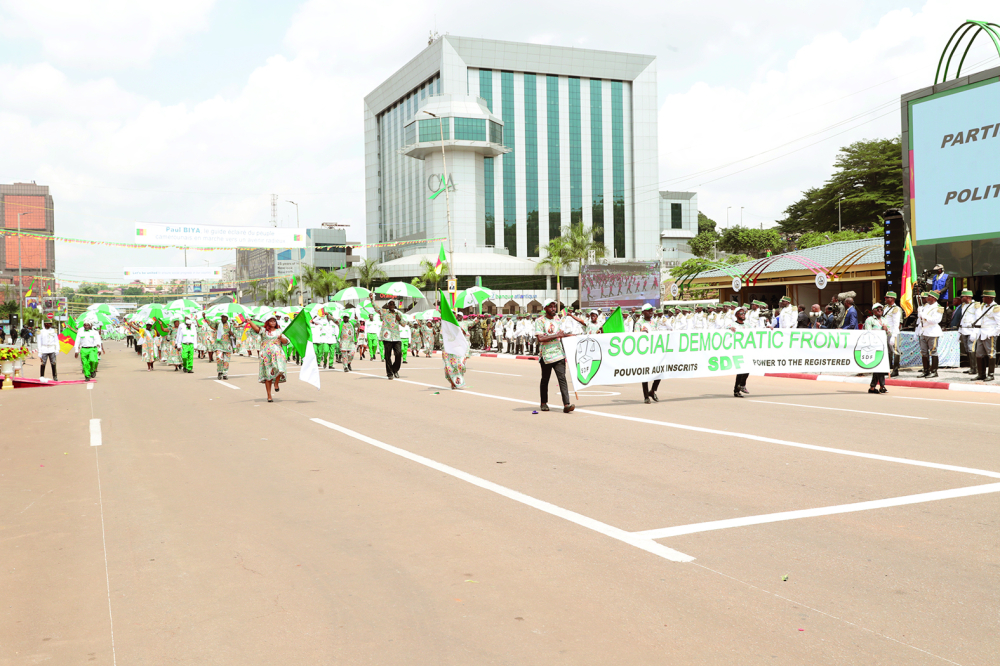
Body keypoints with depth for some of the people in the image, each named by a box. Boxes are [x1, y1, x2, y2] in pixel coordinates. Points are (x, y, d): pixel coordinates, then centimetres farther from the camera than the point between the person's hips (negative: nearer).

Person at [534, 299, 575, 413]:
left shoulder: (557, 320, 15)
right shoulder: (540, 321, -5)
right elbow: (540, 338, -16)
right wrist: (556, 336, -17)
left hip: (559, 354, 4)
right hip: (546, 355, -4)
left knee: (562, 378, -8)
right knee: (545, 380, 9)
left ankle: (566, 405, -15)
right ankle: (543, 403, 25)